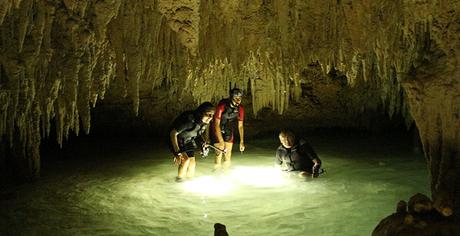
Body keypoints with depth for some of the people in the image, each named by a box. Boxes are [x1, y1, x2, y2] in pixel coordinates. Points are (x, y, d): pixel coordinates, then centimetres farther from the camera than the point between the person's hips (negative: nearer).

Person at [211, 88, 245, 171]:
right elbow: (216, 124, -31)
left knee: (228, 152, 1)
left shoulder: (240, 108, -17)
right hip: (218, 129, -4)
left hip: (229, 129, 4)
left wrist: (241, 141, -10)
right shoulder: (222, 105, -31)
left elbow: (240, 125, -6)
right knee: (219, 152, -15)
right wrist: (221, 142, -35)